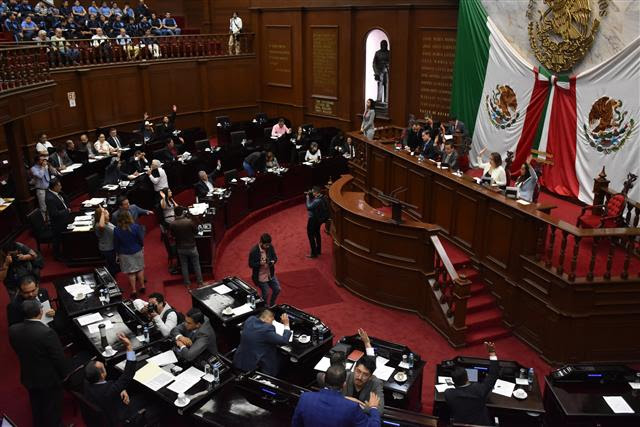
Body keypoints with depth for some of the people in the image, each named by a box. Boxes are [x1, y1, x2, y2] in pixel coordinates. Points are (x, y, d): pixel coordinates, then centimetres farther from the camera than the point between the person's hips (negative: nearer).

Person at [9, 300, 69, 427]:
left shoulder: (13, 330, -16)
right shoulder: (47, 332, -33)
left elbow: (17, 350, 2)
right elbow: (59, 358, -22)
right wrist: (65, 375, -5)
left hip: (28, 377, 5)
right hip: (49, 378, -5)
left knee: (36, 406, 28)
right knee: (52, 408, 17)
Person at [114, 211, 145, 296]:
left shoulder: (117, 230, -14)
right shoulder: (136, 227, -16)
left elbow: (116, 244, -4)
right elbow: (141, 239, -5)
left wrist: (118, 252, 12)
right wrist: (142, 246, 14)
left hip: (125, 254, 0)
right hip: (137, 251, 0)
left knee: (131, 272, 9)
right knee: (140, 269, 17)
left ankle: (133, 290, 13)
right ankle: (142, 286, 26)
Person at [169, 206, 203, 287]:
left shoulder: (172, 225, -15)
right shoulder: (190, 221, -22)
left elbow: (173, 235, 1)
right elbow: (196, 232, -7)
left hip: (180, 248, 2)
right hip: (191, 247, -2)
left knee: (184, 266, 18)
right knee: (196, 265, 14)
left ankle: (187, 283, 27)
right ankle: (200, 282, 23)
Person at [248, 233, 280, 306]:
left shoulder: (270, 247, -9)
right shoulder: (254, 251, -24)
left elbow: (275, 257, 4)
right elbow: (251, 264, -16)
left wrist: (273, 261, -19)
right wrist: (260, 263, -32)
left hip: (270, 274, 6)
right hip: (261, 277, -5)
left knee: (277, 289, 13)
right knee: (266, 294, 6)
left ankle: (272, 305, 39)